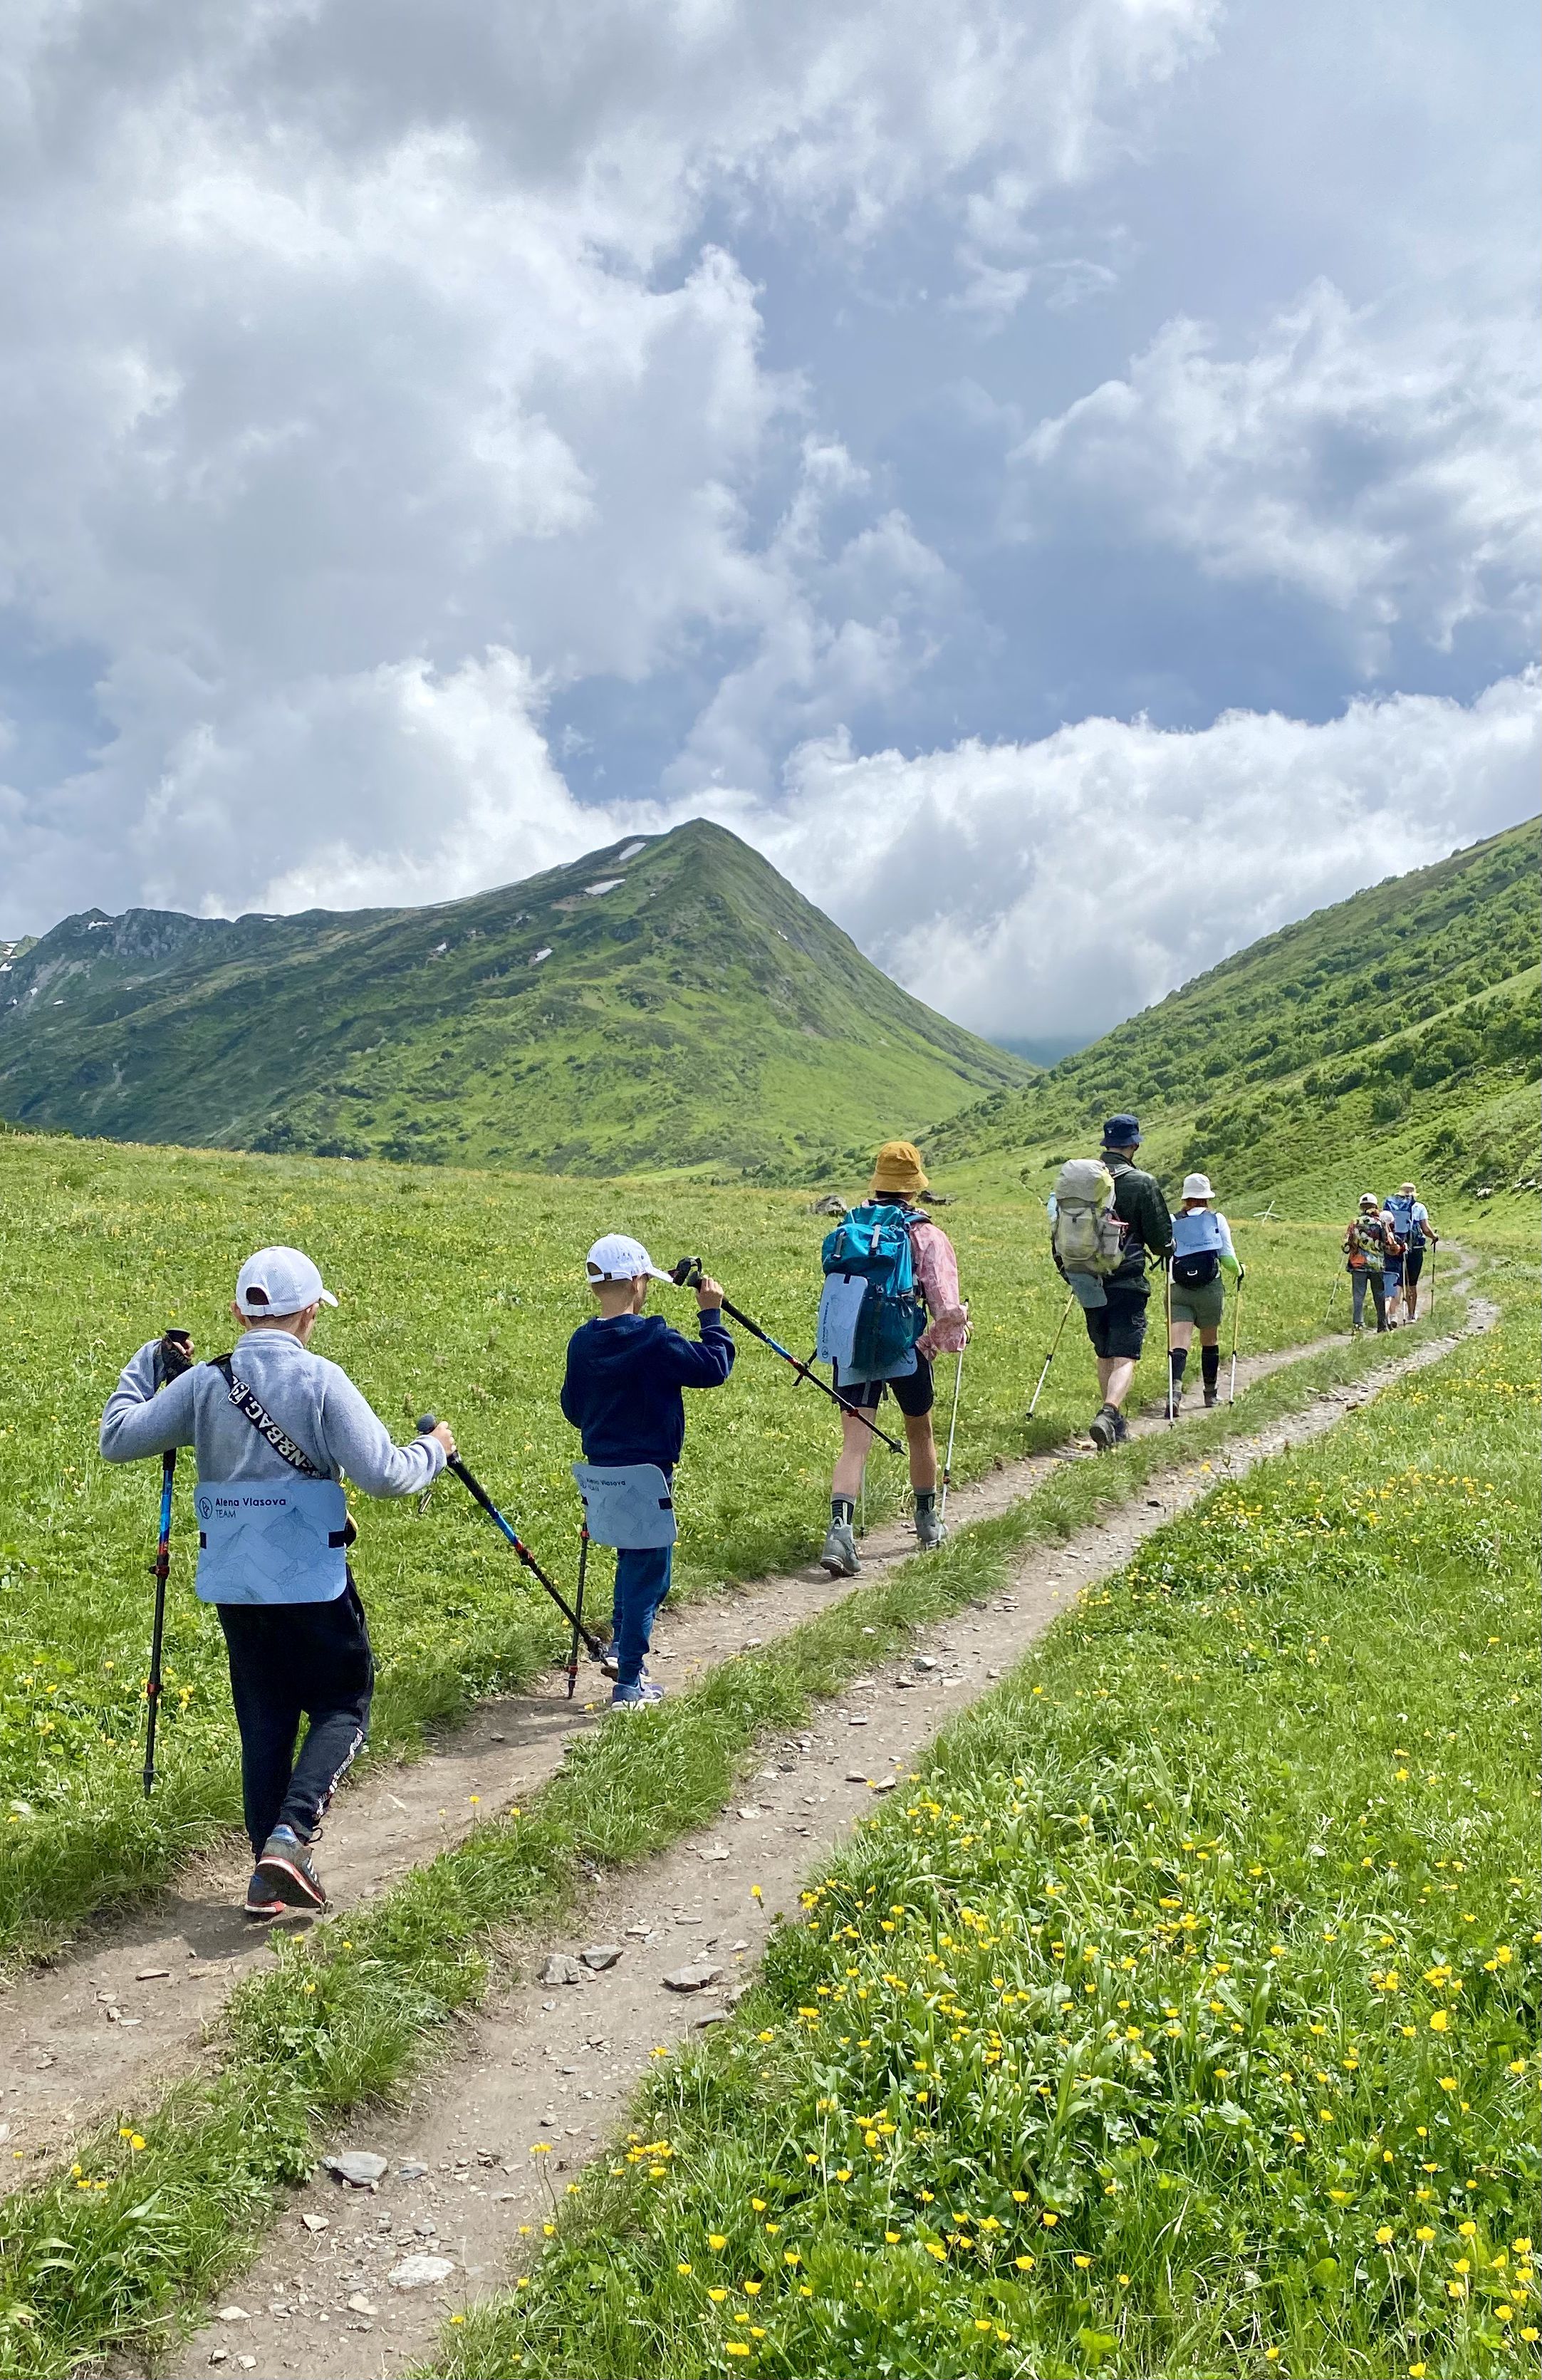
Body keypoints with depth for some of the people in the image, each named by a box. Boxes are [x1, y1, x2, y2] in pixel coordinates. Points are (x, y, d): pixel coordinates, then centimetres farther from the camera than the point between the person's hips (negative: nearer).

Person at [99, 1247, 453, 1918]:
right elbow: (382, 1475, -16)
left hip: (232, 1581, 4)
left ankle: (271, 1872, 15)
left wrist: (145, 1363, 17)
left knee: (264, 1721, 14)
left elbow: (117, 1440, 5)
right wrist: (433, 1451, 4)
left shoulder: (203, 1383, 0)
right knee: (343, 1706, 10)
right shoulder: (320, 1380, -11)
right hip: (312, 1580, -4)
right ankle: (290, 1834, -10)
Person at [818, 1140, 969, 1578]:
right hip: (905, 1348, -2)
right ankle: (927, 1523, 38)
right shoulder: (927, 1235, -7)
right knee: (919, 1431, 21)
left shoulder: (849, 1226, 5)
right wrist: (947, 1337, 5)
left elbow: (837, 1285, 11)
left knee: (854, 1444, -2)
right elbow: (947, 1307, -13)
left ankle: (840, 1529, -23)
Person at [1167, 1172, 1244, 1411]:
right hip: (1211, 1289, 0)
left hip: (1179, 1291, 0)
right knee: (1210, 1341, 19)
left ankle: (1175, 1390, -30)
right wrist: (1239, 1272, 18)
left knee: (1178, 1344, -9)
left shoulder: (1172, 1222, 5)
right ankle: (1211, 1392, 31)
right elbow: (1228, 1257, 0)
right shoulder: (1217, 1220, 3)